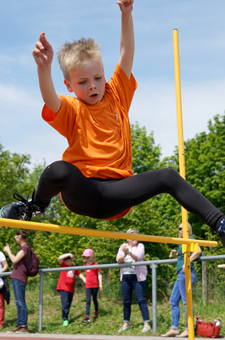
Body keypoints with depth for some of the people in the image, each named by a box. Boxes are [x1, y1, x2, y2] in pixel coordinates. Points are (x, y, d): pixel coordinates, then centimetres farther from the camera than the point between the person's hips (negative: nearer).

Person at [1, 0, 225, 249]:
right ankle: (37, 204, -3)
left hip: (116, 193, 4)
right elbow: (49, 99, -26)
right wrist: (44, 68, -46)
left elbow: (126, 54, 4)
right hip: (82, 191, -3)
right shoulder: (71, 110, -2)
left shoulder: (117, 96, 11)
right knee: (59, 170, -37)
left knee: (168, 177, -18)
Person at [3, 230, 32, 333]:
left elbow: (15, 260, -16)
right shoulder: (22, 248, 19)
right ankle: (19, 325, 15)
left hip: (20, 278, -10)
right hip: (15, 277, 10)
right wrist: (9, 251, 23)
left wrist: (8, 251, -2)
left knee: (21, 303, -8)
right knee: (18, 303, 11)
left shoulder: (26, 248, -11)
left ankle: (24, 326, -6)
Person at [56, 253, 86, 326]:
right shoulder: (63, 265, 1)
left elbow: (80, 275, 12)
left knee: (68, 305, 9)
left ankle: (64, 318, 22)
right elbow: (60, 258, -18)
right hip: (63, 288, -5)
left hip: (71, 289, 5)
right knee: (65, 304, -14)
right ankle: (65, 319, -12)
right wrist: (69, 254, -17)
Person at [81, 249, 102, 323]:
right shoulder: (85, 265, 7)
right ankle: (87, 316, -10)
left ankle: (96, 312, 31)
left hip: (95, 285, -3)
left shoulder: (95, 265, -7)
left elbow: (99, 275, -3)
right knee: (88, 301, -4)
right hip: (87, 286, 3)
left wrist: (100, 284, -6)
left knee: (94, 300, 9)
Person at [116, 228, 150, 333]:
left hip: (138, 276, -3)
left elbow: (138, 257, -15)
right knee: (126, 301, 7)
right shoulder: (123, 247, 11)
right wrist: (124, 254, -22)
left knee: (141, 300, -8)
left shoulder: (140, 246, 3)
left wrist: (129, 252, -32)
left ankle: (146, 324, -7)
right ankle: (126, 324, 16)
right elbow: (118, 260, -2)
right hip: (125, 277, 3)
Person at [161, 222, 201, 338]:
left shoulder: (190, 239, -4)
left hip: (186, 273, -11)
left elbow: (198, 251, -21)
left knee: (187, 301, -9)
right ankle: (174, 328, 12)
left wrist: (187, 263, -26)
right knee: (173, 301, 11)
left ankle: (188, 330, -6)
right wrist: (175, 254, 21)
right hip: (181, 274, 11)